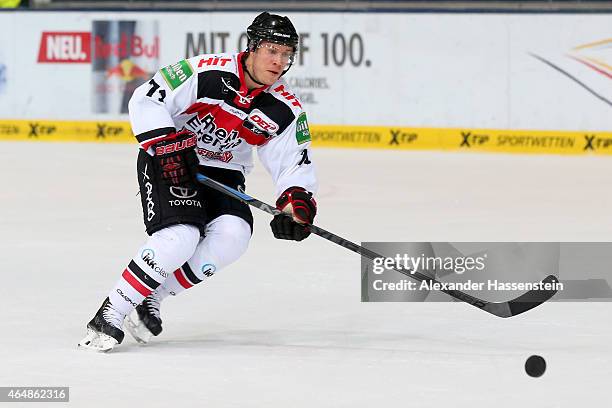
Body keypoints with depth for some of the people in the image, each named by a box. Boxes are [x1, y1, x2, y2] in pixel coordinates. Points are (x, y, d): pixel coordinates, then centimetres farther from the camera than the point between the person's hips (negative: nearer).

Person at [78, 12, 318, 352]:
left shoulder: (286, 110, -7)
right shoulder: (207, 72, -21)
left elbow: (296, 164, -2)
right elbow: (146, 100, -20)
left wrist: (298, 203, -22)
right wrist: (168, 145, -28)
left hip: (222, 172, 5)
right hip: (169, 160, -5)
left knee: (232, 236, -22)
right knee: (180, 236, -27)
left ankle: (151, 299, -7)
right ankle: (109, 316, -19)